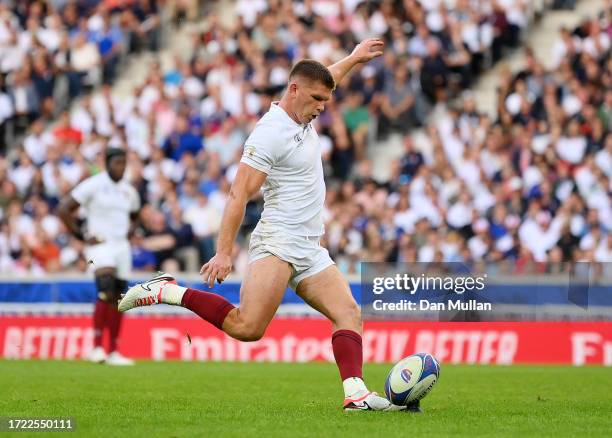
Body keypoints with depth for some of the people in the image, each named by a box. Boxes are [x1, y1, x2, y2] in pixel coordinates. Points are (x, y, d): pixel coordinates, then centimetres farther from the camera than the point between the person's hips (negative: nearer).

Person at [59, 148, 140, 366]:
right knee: (106, 293, -23)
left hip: (122, 246, 6)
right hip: (100, 245, -6)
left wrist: (128, 232, 11)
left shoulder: (129, 191, 13)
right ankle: (97, 347, -23)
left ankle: (113, 352, 11)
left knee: (118, 299, 5)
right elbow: (64, 210, -7)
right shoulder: (93, 185, -6)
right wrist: (82, 236, -9)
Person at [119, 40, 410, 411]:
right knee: (247, 328, -22)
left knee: (350, 313, -6)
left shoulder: (305, 117, 12)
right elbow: (239, 195, -17)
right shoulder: (270, 133, -14)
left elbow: (324, 81, 39)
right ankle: (166, 292, -10)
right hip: (277, 244, -9)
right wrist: (224, 252, -22)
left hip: (310, 251, 9)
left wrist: (353, 59, 48)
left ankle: (356, 394, -14)